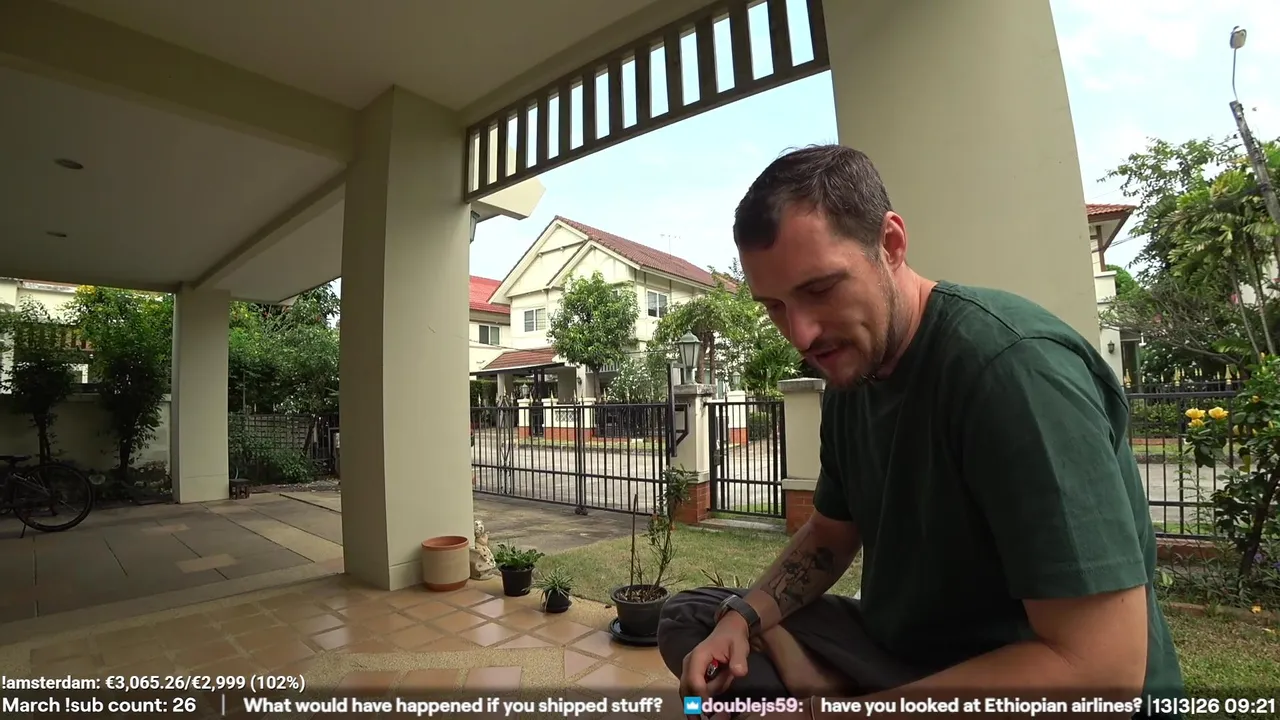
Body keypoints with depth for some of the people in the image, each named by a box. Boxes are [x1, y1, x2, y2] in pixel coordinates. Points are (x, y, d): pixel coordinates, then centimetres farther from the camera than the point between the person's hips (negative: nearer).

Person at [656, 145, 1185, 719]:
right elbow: (830, 532, 11)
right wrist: (742, 617, -6)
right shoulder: (850, 379, 0)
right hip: (898, 654, 8)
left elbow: (1101, 670, -26)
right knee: (689, 617, 5)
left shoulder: (1013, 363, -26)